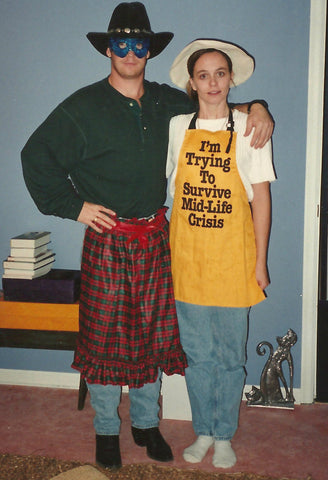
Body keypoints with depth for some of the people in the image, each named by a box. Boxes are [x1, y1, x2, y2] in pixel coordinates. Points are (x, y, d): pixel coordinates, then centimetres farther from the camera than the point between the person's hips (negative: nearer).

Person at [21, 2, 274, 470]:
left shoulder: (166, 102, 8)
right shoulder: (83, 107, -4)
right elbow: (36, 156, -1)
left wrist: (256, 108, 2)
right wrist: (74, 206, -6)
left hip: (155, 238, 4)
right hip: (107, 237, -4)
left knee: (152, 335, 11)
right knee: (105, 336, 4)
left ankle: (146, 422, 29)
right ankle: (107, 429, 22)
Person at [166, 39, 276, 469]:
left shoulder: (250, 129, -1)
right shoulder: (177, 128, 5)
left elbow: (261, 198, 0)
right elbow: (165, 183, 12)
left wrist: (261, 262, -3)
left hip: (232, 257, -2)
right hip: (187, 256, 2)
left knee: (230, 356, 8)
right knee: (197, 354, 11)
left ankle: (224, 435, 26)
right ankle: (203, 432, 29)